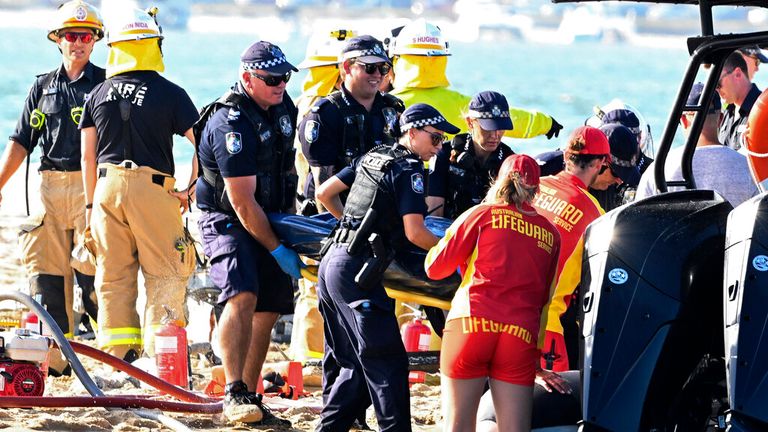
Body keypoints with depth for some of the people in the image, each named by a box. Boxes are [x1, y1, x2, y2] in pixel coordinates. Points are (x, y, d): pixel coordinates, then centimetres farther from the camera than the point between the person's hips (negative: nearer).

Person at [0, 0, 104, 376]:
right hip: (51, 187, 4)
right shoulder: (43, 88, 15)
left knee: (92, 274, -11)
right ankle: (56, 356, 4)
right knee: (47, 275, 0)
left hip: (94, 188, -4)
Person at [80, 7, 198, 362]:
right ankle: (161, 353, -4)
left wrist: (90, 203, 18)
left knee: (113, 275, 10)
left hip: (108, 186, 4)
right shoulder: (170, 94, -4)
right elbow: (201, 144, -9)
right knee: (164, 274, 3)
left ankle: (117, 357, 11)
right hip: (154, 188, -4)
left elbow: (88, 155, 11)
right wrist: (192, 188, 2)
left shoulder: (98, 95, 7)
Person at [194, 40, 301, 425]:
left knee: (267, 312, 5)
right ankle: (234, 394, -31)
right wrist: (278, 250, -19)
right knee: (243, 296, -27)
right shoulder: (232, 123, -24)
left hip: (270, 220, 8)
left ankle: (250, 399, 12)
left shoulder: (283, 106, 3)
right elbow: (242, 201, -24)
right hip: (227, 221, -8)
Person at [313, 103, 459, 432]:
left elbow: (324, 194, 23)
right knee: (387, 363, -9)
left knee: (348, 363, 15)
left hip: (331, 263, 9)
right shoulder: (409, 169, -8)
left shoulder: (372, 157, 17)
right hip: (356, 271, -9)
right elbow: (414, 232, -15)